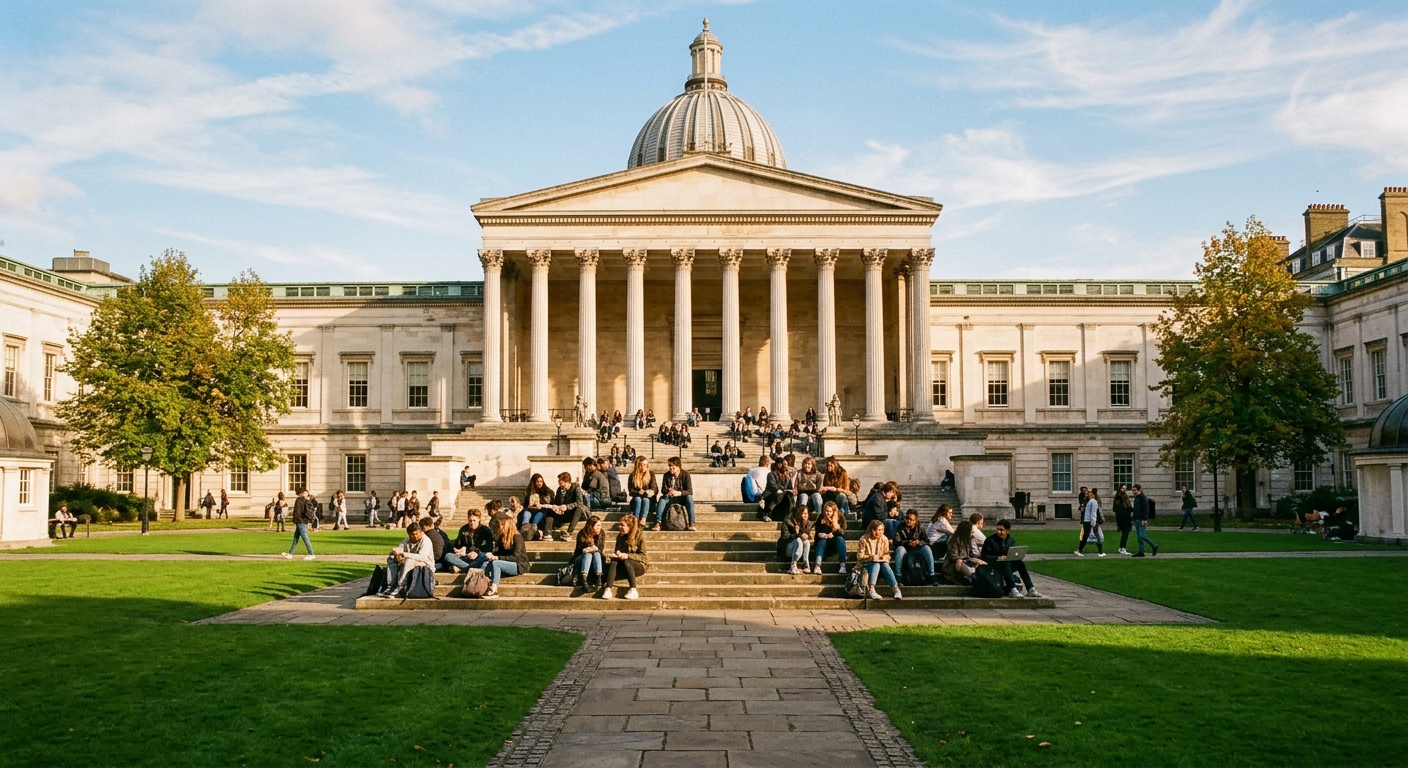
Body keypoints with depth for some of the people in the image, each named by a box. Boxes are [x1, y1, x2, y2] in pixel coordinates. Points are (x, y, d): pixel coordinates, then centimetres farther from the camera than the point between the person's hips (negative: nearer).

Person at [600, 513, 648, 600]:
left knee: (626, 562, -36)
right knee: (614, 561, -28)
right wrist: (616, 554, -9)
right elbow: (617, 551, 17)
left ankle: (633, 590, -43)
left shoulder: (640, 535, -8)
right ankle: (608, 589, -45)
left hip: (639, 565, -4)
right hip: (624, 567, 4)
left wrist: (627, 556, -27)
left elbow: (642, 556, -12)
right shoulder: (620, 536, 7)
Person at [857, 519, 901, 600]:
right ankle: (871, 590, -48)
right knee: (876, 565, -35)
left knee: (885, 565, -31)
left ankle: (896, 589, -43)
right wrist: (871, 557, -24)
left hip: (881, 563, 3)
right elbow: (860, 556, -8)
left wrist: (885, 557, -16)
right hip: (866, 564, -3)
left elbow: (887, 554, 8)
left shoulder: (884, 539, 2)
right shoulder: (864, 539, -9)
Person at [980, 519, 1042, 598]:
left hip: (1006, 566, 5)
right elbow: (984, 556, -12)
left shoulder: (1010, 540, 9)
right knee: (1005, 563, -35)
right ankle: (1012, 590, -49)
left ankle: (1030, 590, -27)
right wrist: (998, 558, -26)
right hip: (993, 567, -5)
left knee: (1020, 563, -22)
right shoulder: (990, 540, -6)